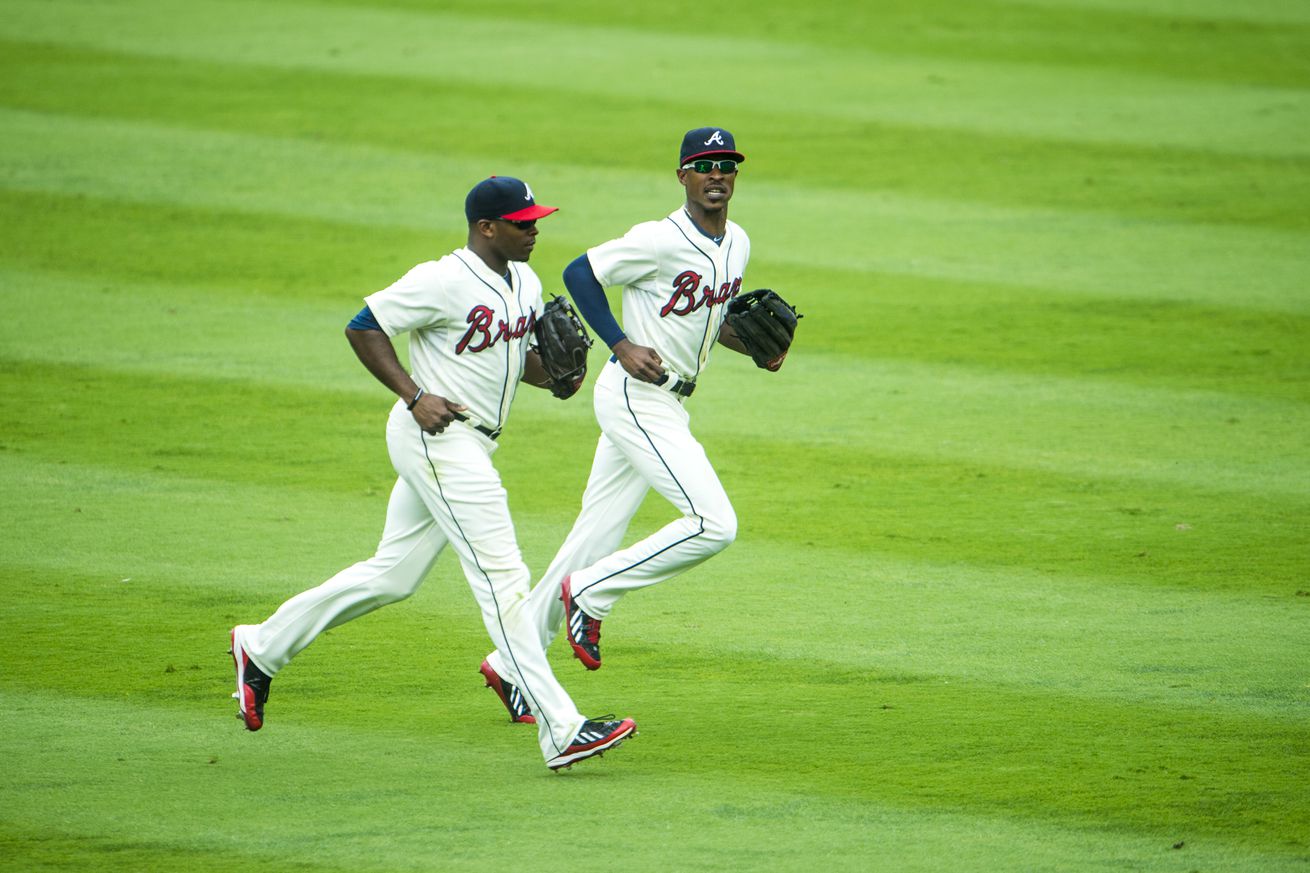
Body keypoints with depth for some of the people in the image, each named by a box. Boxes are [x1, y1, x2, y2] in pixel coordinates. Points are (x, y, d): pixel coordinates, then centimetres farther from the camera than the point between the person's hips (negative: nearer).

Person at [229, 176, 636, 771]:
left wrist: (549, 372, -2)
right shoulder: (443, 281, -17)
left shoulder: (525, 285, 10)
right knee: (502, 579, -13)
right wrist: (415, 396, -21)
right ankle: (561, 731, -15)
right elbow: (364, 327, -12)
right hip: (436, 438, -10)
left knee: (392, 576, 17)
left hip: (472, 446, 10)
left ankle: (262, 648, 30)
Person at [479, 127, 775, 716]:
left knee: (595, 537, 11)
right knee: (714, 523, -18)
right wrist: (621, 346, -19)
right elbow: (579, 273, -12)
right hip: (636, 397, -9)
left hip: (669, 406, 9)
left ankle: (512, 661, 19)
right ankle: (590, 595, -4)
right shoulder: (660, 240, -17)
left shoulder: (736, 244, 9)